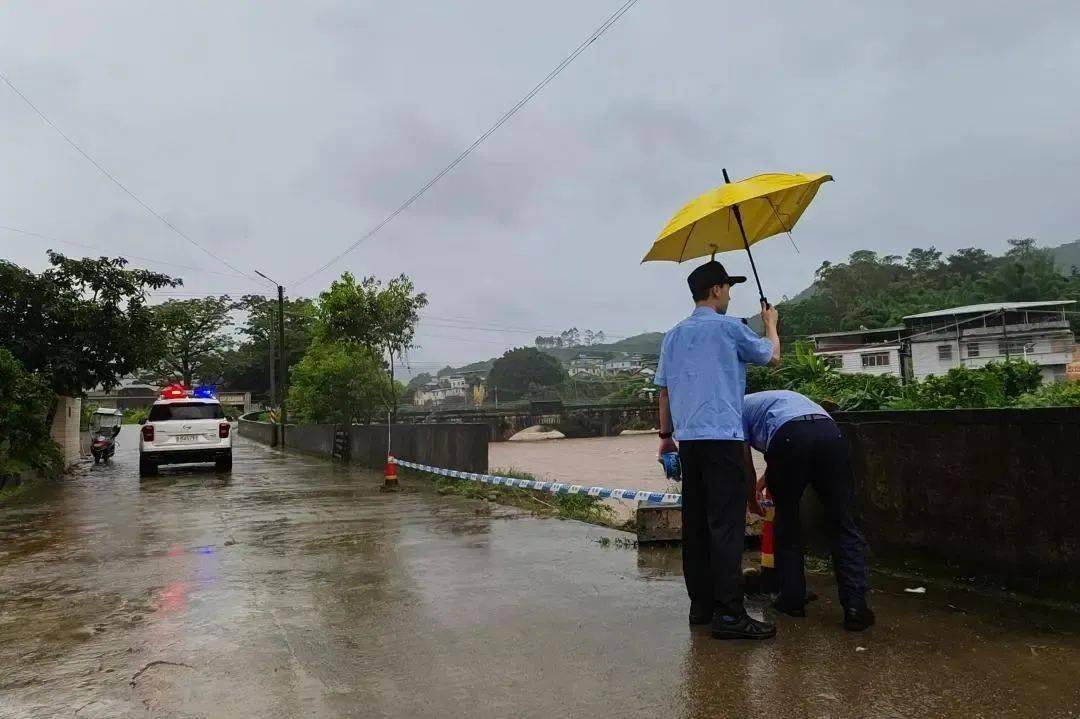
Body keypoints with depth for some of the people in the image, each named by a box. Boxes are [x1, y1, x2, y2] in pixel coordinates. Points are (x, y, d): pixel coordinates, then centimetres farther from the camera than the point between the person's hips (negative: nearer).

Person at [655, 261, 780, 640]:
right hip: (722, 438, -6)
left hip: (688, 439, 7)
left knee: (695, 523, 10)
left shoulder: (674, 335, 14)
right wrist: (770, 324, 31)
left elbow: (664, 389, 15)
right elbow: (772, 355, 12)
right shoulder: (729, 327, -3)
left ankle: (700, 604, 16)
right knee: (726, 525, -7)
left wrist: (665, 434, 21)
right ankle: (728, 614, -7)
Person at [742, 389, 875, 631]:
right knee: (844, 526, 8)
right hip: (830, 432, 4)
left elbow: (746, 467, 19)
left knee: (787, 523, 15)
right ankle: (855, 606, 0)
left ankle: (792, 599, 20)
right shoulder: (776, 397, 44)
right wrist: (764, 481, 62)